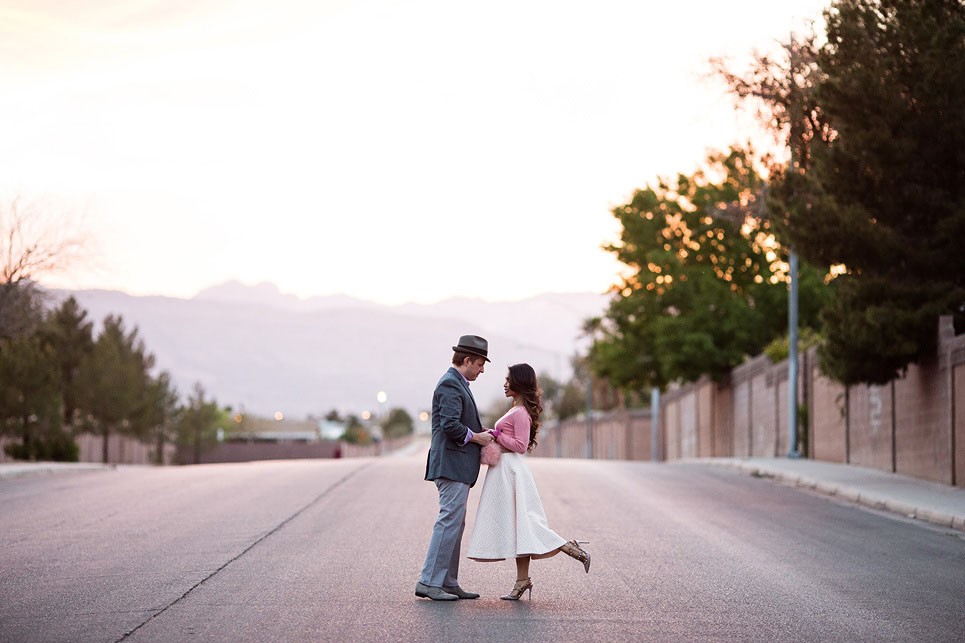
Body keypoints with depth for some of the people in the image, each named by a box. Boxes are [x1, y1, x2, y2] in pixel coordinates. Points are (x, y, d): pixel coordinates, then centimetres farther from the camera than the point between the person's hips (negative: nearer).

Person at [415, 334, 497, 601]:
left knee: (455, 525, 13)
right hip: (452, 466, -11)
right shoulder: (451, 385, -13)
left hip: (457, 468, 11)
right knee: (449, 522, -11)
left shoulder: (457, 384, 20)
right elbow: (450, 425, -24)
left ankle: (448, 582, 17)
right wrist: (476, 437, -12)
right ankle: (428, 582, -10)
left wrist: (481, 435, 10)